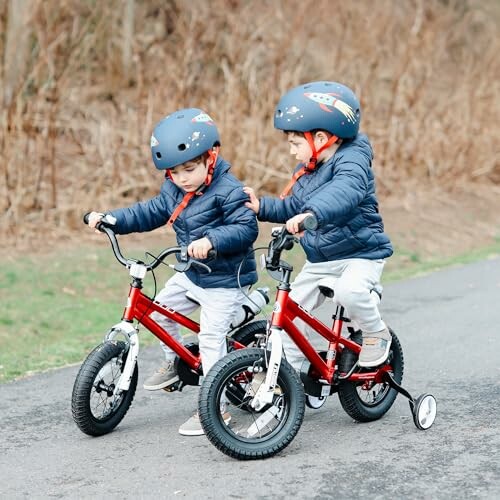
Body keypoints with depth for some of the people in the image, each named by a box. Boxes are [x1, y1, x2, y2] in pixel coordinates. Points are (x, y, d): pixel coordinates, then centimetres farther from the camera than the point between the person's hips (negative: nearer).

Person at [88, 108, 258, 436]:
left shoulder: (228, 190, -22)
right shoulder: (174, 190, 3)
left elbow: (246, 228, -29)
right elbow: (151, 213, 10)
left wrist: (211, 241, -43)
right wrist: (110, 218, 1)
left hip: (225, 280, -9)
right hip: (192, 274, 9)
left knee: (211, 338, -11)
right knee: (158, 311, 17)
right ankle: (176, 363, 39)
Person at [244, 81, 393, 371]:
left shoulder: (351, 160, -19)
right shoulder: (307, 170, 8)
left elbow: (345, 191, -41)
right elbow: (293, 207, 21)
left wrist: (312, 213, -58)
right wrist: (262, 206, 3)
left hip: (361, 253, -8)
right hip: (320, 259, 8)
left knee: (349, 290, -36)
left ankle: (377, 334, -6)